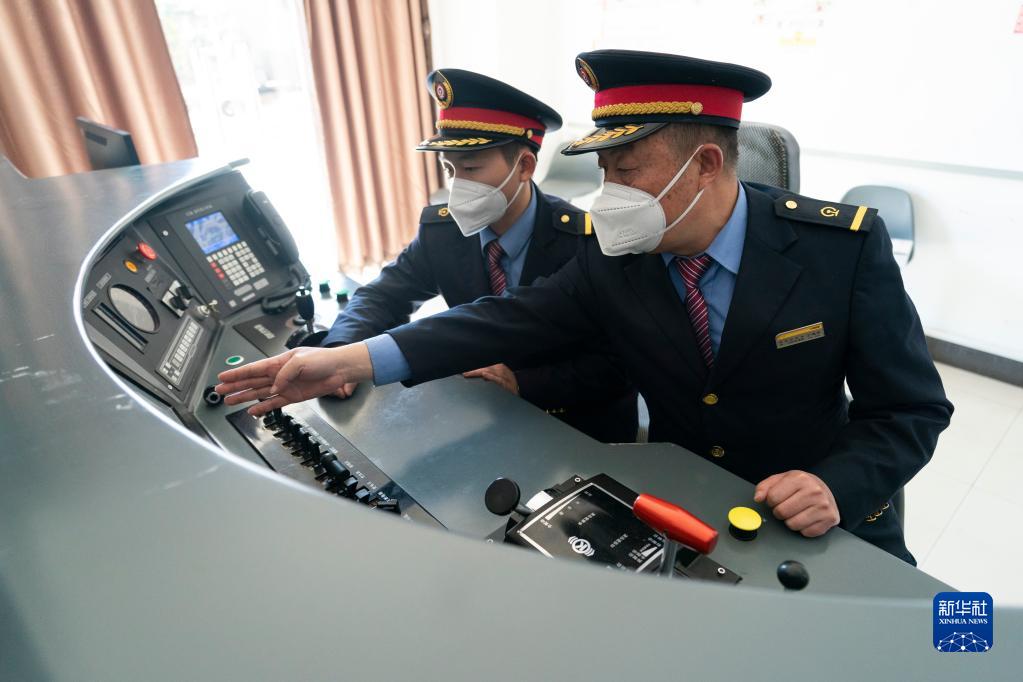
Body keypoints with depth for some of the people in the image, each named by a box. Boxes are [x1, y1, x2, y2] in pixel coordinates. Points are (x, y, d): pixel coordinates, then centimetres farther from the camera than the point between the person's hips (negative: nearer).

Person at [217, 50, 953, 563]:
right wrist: (346, 361, -25)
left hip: (815, 514, 0)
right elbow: (510, 320, -17)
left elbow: (912, 406, -11)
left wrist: (837, 489, -30)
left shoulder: (847, 245, -19)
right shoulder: (612, 259, -12)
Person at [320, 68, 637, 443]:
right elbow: (380, 296, 0)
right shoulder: (441, 229, -7)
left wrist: (523, 384, -29)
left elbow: (617, 364, -16)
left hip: (581, 427, -3)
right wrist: (341, 351, -21)